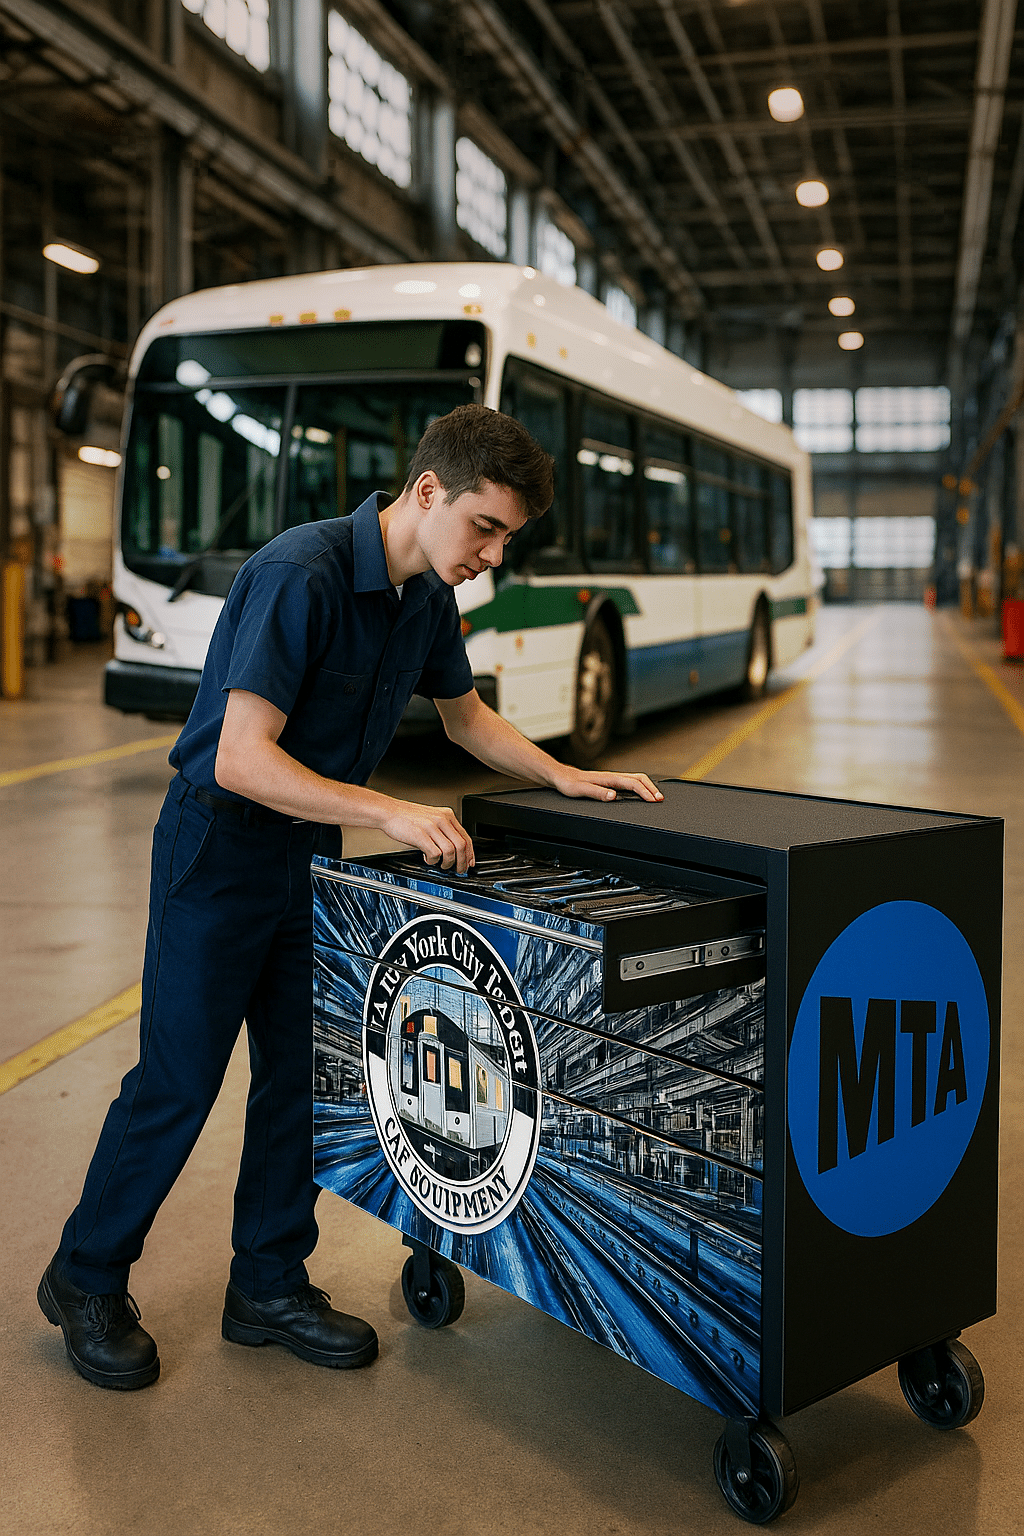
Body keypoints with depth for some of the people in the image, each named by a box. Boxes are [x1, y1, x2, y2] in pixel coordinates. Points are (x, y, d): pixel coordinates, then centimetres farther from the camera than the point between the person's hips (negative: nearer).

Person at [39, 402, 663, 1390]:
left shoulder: (427, 597, 1)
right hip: (220, 840, -7)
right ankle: (85, 1280, 23)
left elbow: (465, 715, 17)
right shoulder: (301, 574, -26)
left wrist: (566, 777, 5)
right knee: (177, 1079, 1)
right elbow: (243, 759, -30)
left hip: (309, 848, 8)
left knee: (300, 1073, 10)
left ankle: (269, 1283, 26)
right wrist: (393, 815, -35)